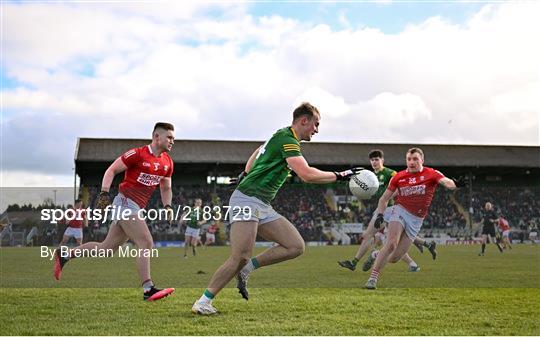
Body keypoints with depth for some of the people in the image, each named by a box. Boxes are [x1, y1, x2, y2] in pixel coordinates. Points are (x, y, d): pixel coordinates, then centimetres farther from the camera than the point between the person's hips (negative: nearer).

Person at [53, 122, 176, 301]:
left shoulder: (167, 162, 11)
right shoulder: (138, 154, -10)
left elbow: (166, 187, 23)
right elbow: (111, 170, -6)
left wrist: (167, 206, 5)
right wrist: (104, 193, -17)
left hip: (135, 209, 8)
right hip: (125, 202, -8)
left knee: (107, 248, 10)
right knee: (146, 243, -16)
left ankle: (64, 255, 24)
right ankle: (148, 290, -15)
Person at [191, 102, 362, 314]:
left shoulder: (283, 137, 18)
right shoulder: (286, 139, -12)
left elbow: (257, 152, 36)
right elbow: (307, 175, -24)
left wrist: (245, 174, 41)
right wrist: (339, 176, -15)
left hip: (263, 207, 10)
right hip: (247, 200, -10)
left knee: (296, 246, -3)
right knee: (240, 257, -19)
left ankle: (247, 268, 2)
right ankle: (203, 301, -8)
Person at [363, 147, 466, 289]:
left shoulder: (431, 174, -5)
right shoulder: (399, 177, 1)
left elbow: (447, 182, -24)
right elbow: (384, 198, 10)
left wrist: (455, 184, -46)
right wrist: (380, 215, -4)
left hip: (416, 220, 0)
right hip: (400, 211, 0)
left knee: (394, 258, 0)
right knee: (392, 243, -25)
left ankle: (377, 255, 33)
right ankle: (373, 277, -17)